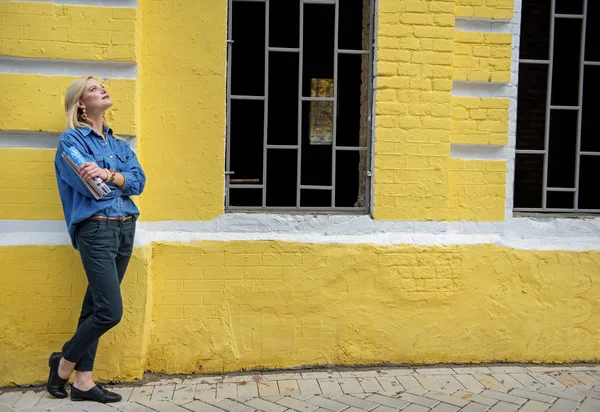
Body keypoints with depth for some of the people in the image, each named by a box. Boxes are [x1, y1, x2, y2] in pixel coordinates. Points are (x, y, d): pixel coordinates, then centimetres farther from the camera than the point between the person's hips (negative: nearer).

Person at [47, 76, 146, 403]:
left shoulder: (118, 143, 16)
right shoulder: (71, 140, -3)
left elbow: (138, 181, 1)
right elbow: (89, 187, -15)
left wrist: (107, 174, -15)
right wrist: (120, 177, -5)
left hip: (125, 228, 6)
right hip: (96, 230, -6)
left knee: (96, 306, 10)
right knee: (110, 312, -9)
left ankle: (83, 381, 18)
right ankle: (63, 363, 16)